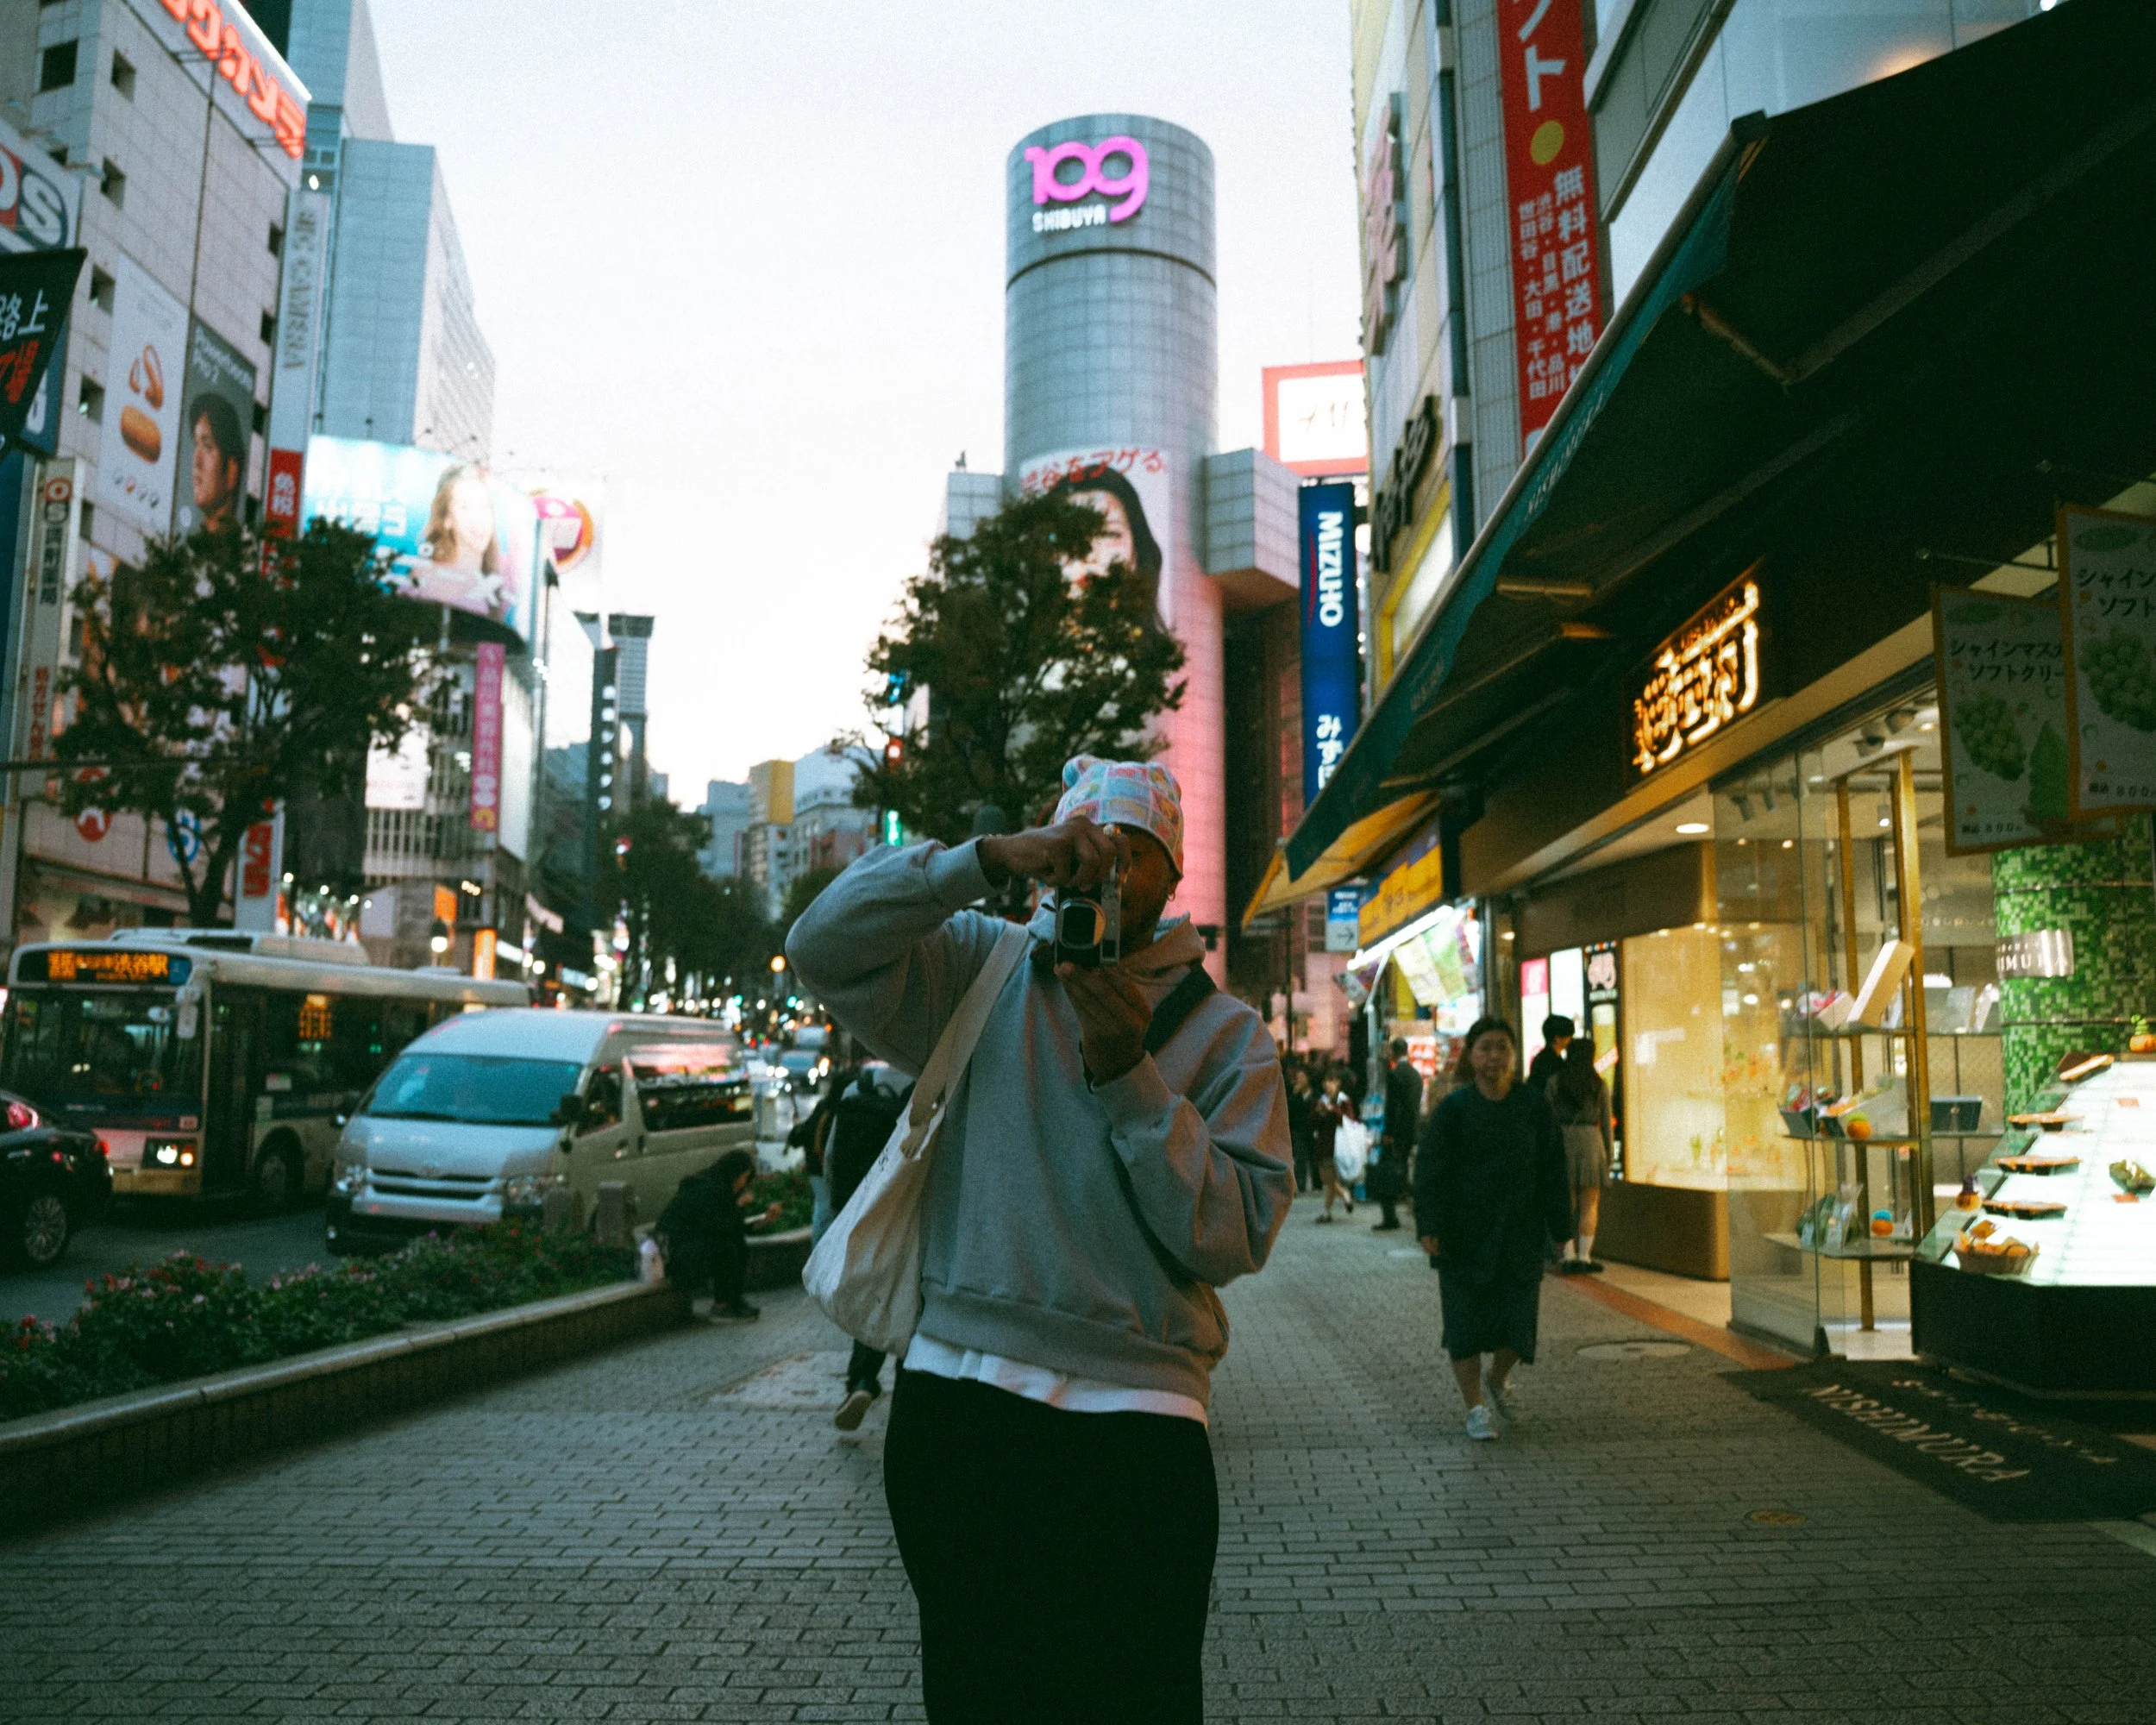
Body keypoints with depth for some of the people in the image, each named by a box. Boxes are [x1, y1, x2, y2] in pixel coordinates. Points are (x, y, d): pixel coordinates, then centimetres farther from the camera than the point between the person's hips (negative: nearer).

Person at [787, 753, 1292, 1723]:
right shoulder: (982, 973, 6)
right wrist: (988, 860, -16)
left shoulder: (1225, 1033, 4)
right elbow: (823, 949, -8)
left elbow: (1237, 1235, -6)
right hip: (957, 1397, 1)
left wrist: (1128, 1073, -16)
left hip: (1135, 1419, -1)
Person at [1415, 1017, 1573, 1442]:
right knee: (1466, 1322, 0)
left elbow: (1553, 1171, 6)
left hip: (1521, 1236, 2)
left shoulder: (1534, 1106, 2)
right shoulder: (1452, 1109, -4)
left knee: (1519, 1319, 3)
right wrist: (1429, 1227, -16)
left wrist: (1560, 1227, 5)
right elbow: (1430, 1170, -7)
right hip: (1465, 1236, -2)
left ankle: (1498, 1381, 33)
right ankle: (1476, 1408, 13)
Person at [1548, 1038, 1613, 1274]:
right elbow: (1606, 1122, 5)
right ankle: (1584, 1257, 2)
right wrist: (1609, 1154, 13)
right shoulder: (1599, 1084, 3)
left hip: (1563, 1141, 0)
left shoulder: (1555, 1082, 1)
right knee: (1590, 1205, 7)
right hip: (1591, 1141, 0)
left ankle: (1569, 1256, 3)